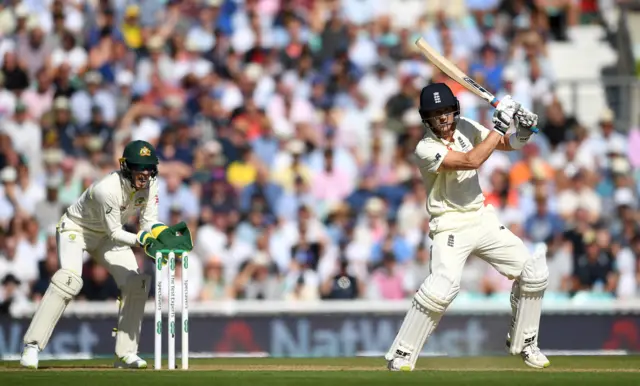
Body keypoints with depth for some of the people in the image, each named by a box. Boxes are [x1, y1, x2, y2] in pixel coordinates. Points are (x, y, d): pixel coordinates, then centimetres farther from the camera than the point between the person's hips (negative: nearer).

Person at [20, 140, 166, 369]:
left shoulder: (150, 184, -16)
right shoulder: (106, 189, -36)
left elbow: (148, 222, -11)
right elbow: (114, 233, -29)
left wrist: (158, 232, -32)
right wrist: (139, 240, -44)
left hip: (105, 236, 7)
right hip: (75, 228, -7)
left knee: (137, 282, -6)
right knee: (69, 279, -30)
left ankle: (126, 353, 3)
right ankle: (32, 346, -29)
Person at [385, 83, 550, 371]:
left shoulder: (466, 128, 2)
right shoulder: (426, 149, -18)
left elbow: (509, 144, 10)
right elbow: (471, 161, -29)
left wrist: (523, 131, -13)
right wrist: (500, 125, -25)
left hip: (483, 220, 7)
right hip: (451, 226, -7)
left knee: (533, 271, 3)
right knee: (442, 285, -29)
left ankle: (523, 343, 21)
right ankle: (401, 354, -18)